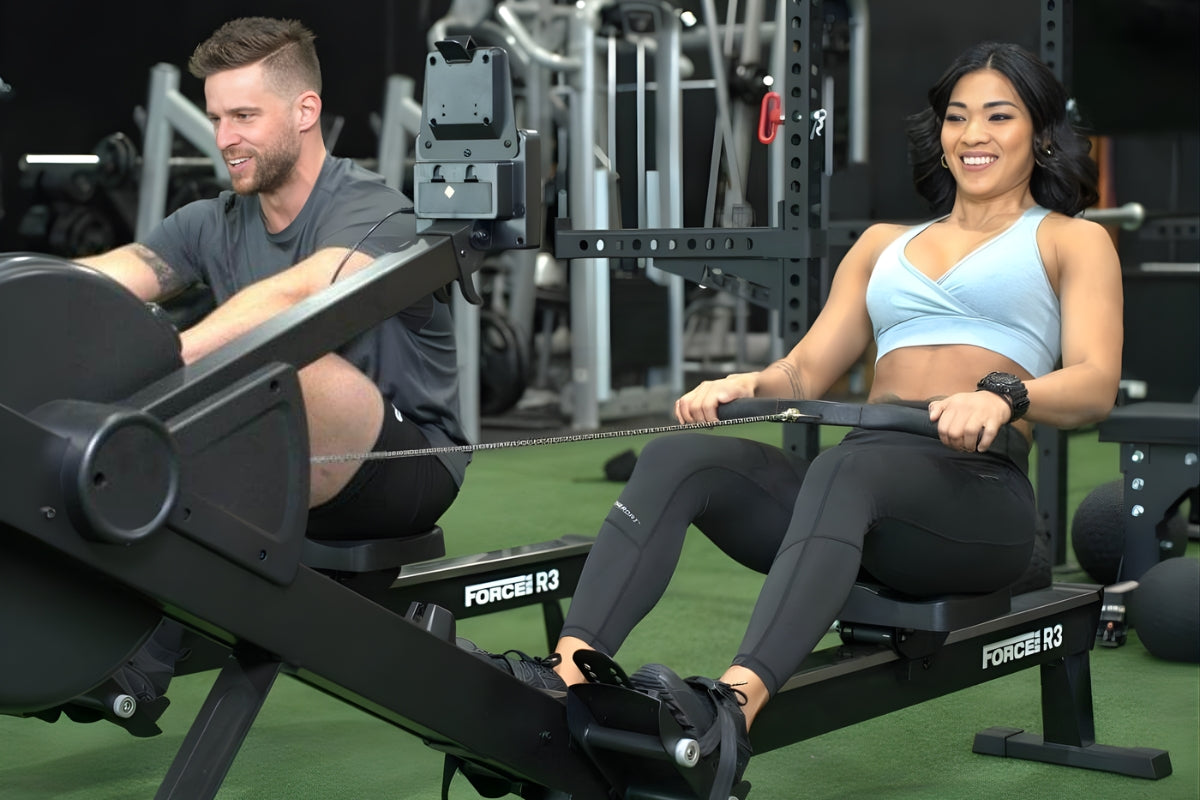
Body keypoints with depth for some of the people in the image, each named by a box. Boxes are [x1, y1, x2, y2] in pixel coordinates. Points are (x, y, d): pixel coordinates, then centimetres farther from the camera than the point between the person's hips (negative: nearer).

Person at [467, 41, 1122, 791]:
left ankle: (734, 706, -59)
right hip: (868, 465, 5)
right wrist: (744, 383, -5)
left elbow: (1096, 384, -3)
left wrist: (1002, 397, -25)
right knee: (677, 458, -24)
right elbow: (807, 371, 19)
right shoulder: (884, 242, 28)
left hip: (981, 489, -4)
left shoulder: (1072, 241, 14)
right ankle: (564, 676, -42)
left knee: (844, 468, -39)